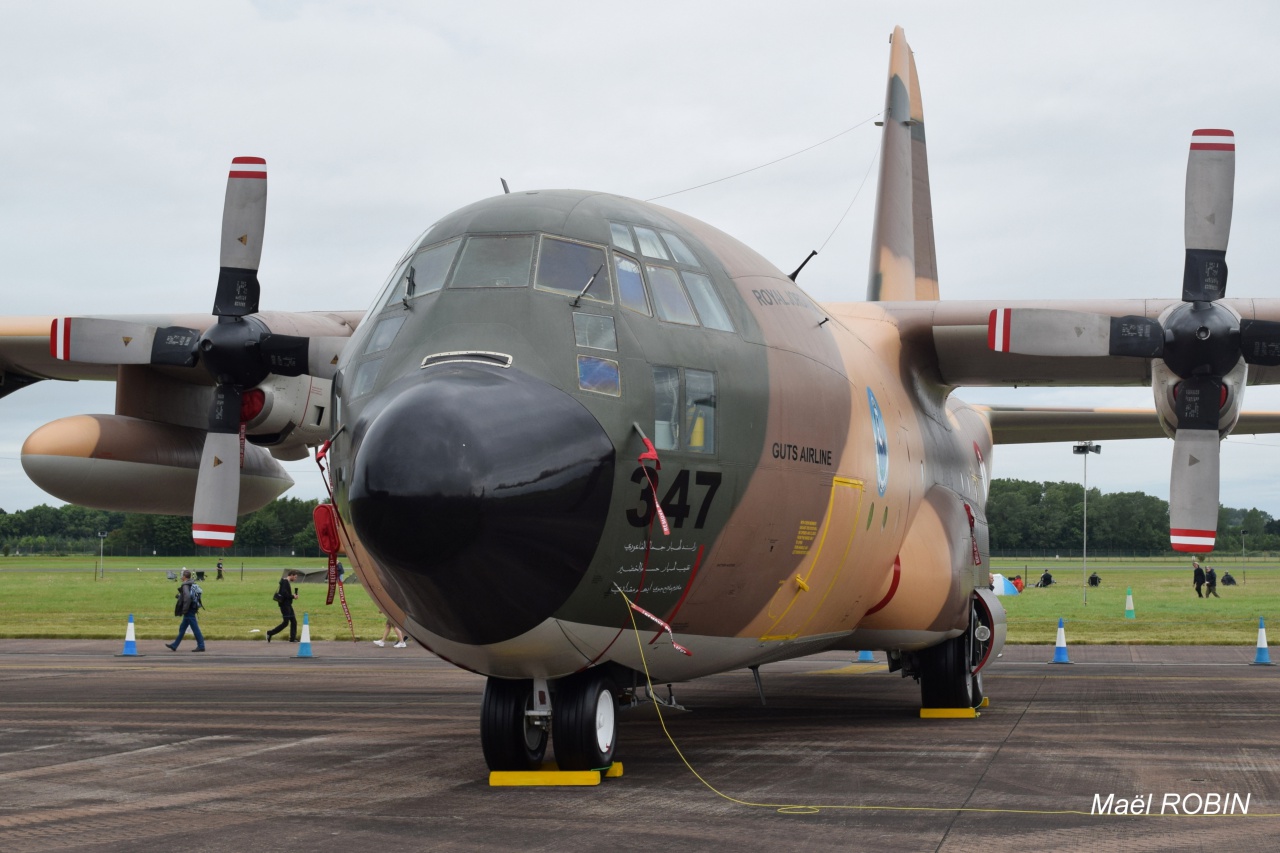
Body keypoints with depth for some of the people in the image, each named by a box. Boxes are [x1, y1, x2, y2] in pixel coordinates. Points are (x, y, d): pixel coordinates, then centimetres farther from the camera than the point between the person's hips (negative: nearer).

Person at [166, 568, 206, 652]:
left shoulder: (185, 586, -18)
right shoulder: (193, 585, 10)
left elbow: (187, 597, -31)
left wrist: (184, 610, -22)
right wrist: (179, 596, 24)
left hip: (189, 612, -10)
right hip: (192, 610, 10)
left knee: (195, 628, -5)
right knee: (182, 629, 16)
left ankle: (201, 646, -2)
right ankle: (174, 645, 23)